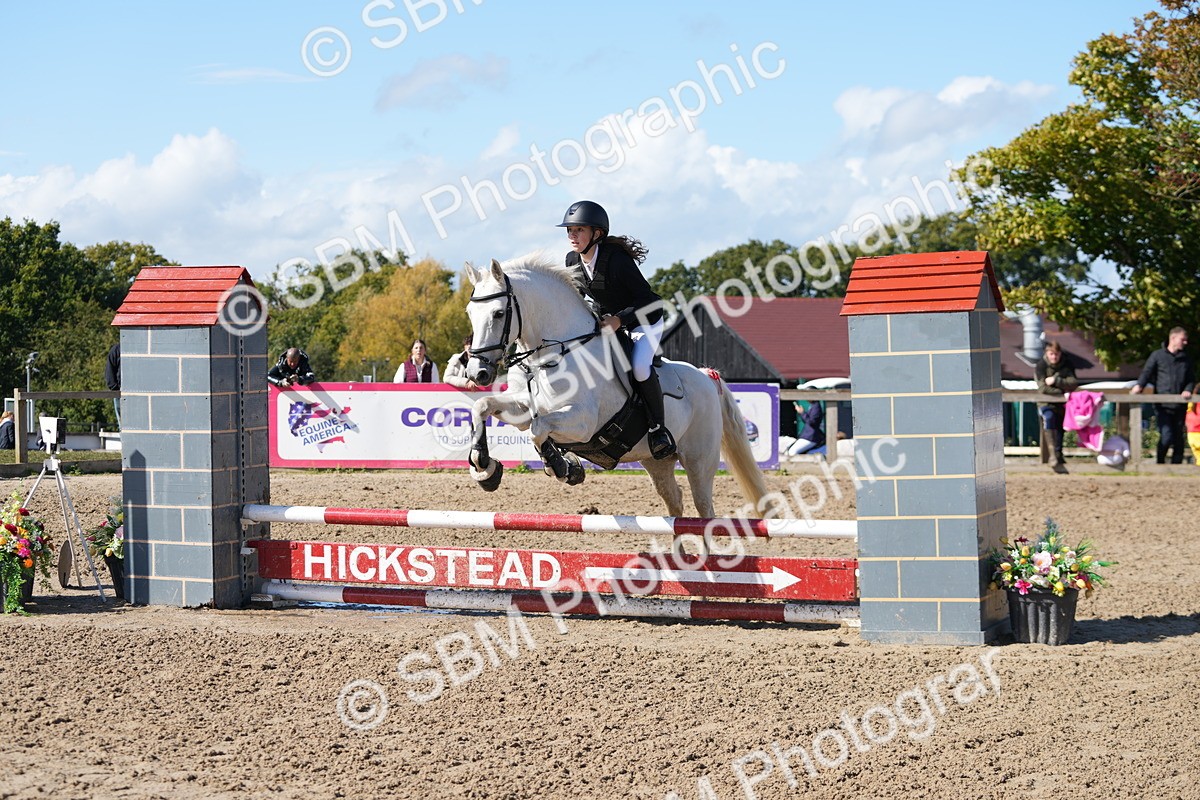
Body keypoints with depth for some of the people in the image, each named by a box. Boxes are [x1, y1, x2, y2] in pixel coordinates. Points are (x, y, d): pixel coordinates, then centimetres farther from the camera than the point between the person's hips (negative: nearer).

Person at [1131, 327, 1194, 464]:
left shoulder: (1185, 359, 15)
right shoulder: (1157, 355, 4)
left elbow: (1191, 379, 18)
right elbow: (1147, 373, -2)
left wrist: (1188, 390, -3)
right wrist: (1139, 386, -21)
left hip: (1179, 406, 4)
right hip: (1163, 405, -4)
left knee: (1178, 438, 7)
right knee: (1166, 436, -15)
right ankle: (1160, 463, 4)